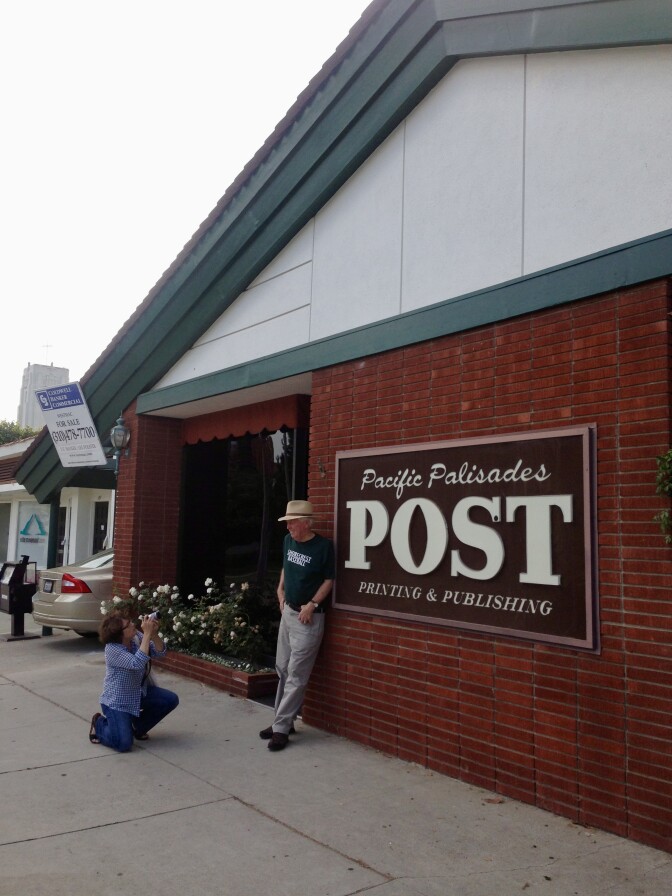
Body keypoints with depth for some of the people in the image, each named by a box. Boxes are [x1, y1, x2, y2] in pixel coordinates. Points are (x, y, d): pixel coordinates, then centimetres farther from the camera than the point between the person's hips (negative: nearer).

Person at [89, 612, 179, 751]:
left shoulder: (136, 637, -9)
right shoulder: (112, 649, -27)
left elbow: (160, 652, -11)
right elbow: (137, 663, -40)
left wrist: (154, 633, -30)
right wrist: (147, 634, -41)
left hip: (140, 692, 7)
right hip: (117, 701, -7)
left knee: (171, 700, -7)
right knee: (124, 744, -19)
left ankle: (137, 726, 15)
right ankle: (99, 724, 13)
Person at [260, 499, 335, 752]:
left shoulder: (324, 546, -16)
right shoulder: (288, 541, 3)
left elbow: (329, 579, -9)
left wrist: (312, 605, -16)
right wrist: (281, 591, 8)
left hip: (309, 618, -7)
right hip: (288, 612, 7)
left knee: (296, 675, -3)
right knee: (282, 670, 14)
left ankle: (281, 728, 3)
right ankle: (282, 721, 26)